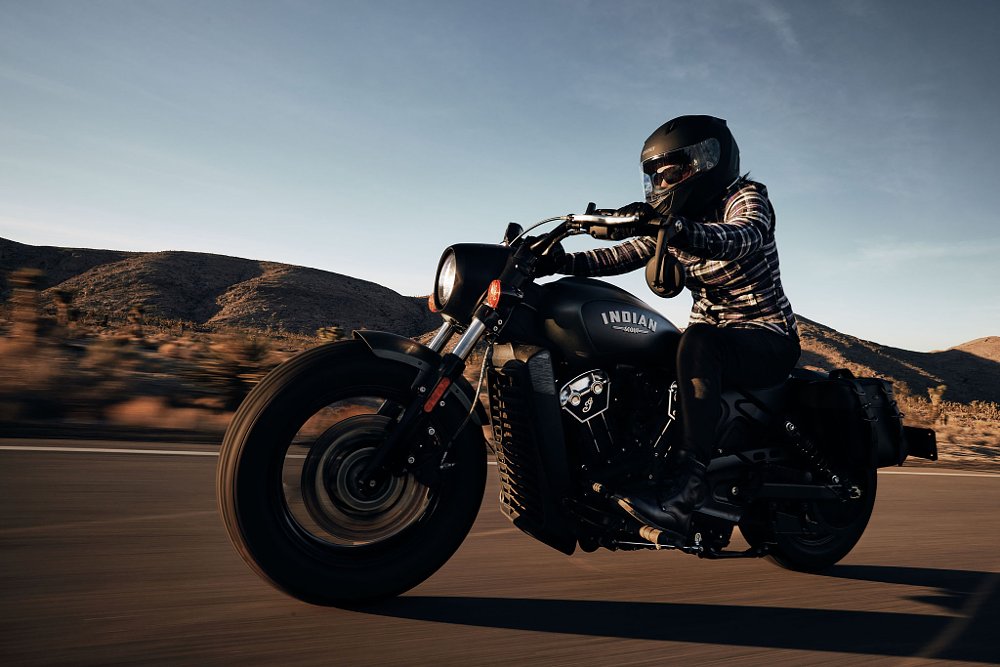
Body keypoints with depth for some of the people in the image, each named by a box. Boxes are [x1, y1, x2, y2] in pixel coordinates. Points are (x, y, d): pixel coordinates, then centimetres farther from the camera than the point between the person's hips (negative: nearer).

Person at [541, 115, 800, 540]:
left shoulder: (746, 197, -7)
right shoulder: (675, 222, 13)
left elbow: (741, 238, -32)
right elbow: (618, 258, 3)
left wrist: (675, 226, -50)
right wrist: (556, 260, -12)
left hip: (768, 340, -7)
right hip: (710, 338, 7)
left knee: (698, 342, -38)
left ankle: (688, 482, -46)